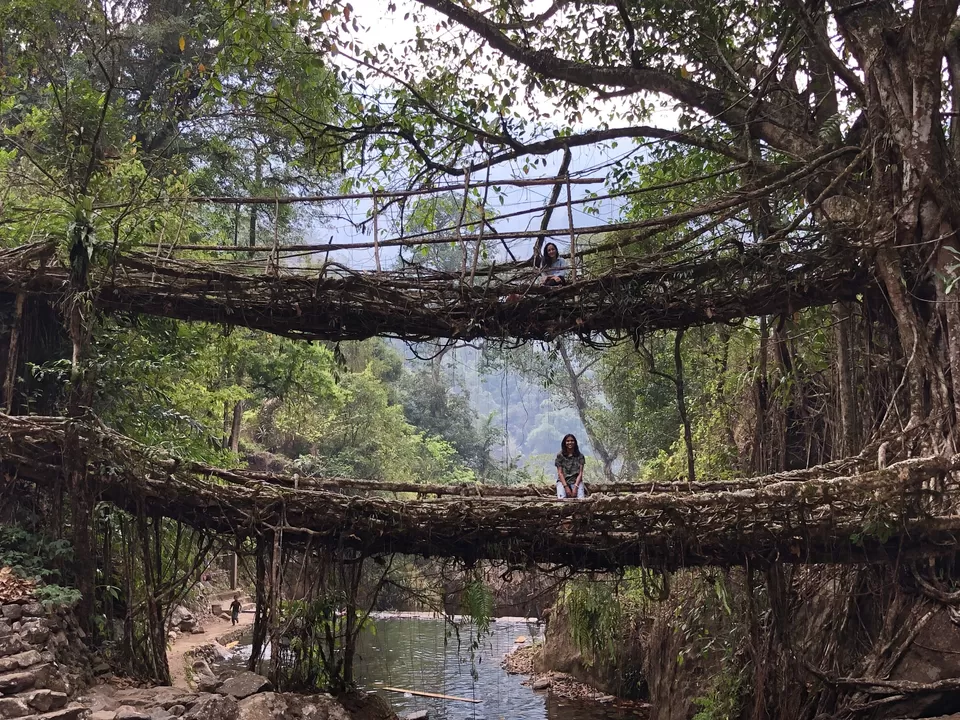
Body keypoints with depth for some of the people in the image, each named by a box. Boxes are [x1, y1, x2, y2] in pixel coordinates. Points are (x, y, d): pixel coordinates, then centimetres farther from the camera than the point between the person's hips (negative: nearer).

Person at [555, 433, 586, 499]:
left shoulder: (580, 456, 7)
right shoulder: (560, 456, 5)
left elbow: (580, 473, 1)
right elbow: (560, 473, 0)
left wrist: (575, 487, -14)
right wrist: (566, 487, -13)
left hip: (576, 481, 1)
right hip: (563, 481, -1)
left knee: (581, 499, -28)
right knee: (562, 499, -31)